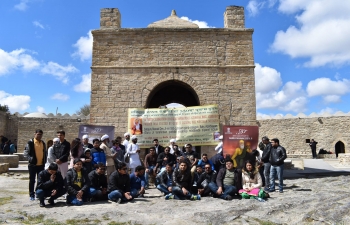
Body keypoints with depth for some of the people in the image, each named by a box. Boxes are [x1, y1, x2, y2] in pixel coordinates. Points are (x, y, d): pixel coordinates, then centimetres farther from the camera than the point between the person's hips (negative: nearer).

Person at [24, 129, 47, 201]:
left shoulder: (43, 143, 11)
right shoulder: (30, 142, -5)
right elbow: (25, 153, -8)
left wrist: (44, 161, 8)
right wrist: (30, 159, -21)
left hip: (41, 165, 5)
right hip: (33, 164, -5)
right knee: (32, 180, 3)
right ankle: (31, 195, 11)